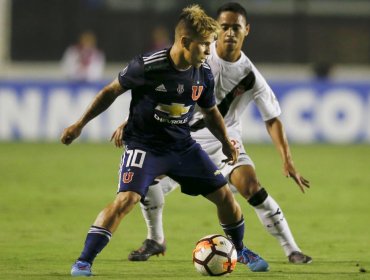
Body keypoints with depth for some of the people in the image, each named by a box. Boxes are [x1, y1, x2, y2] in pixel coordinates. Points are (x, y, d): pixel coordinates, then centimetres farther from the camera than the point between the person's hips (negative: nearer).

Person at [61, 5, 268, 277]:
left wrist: (225, 141, 2)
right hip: (144, 145, -5)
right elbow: (112, 91, -6)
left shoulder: (204, 74, -6)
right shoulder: (147, 66, -22)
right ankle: (83, 262, -17)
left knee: (225, 195, 5)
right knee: (126, 199, -26)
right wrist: (80, 124, -3)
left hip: (182, 145, 5)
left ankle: (240, 251, 33)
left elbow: (211, 111, 15)